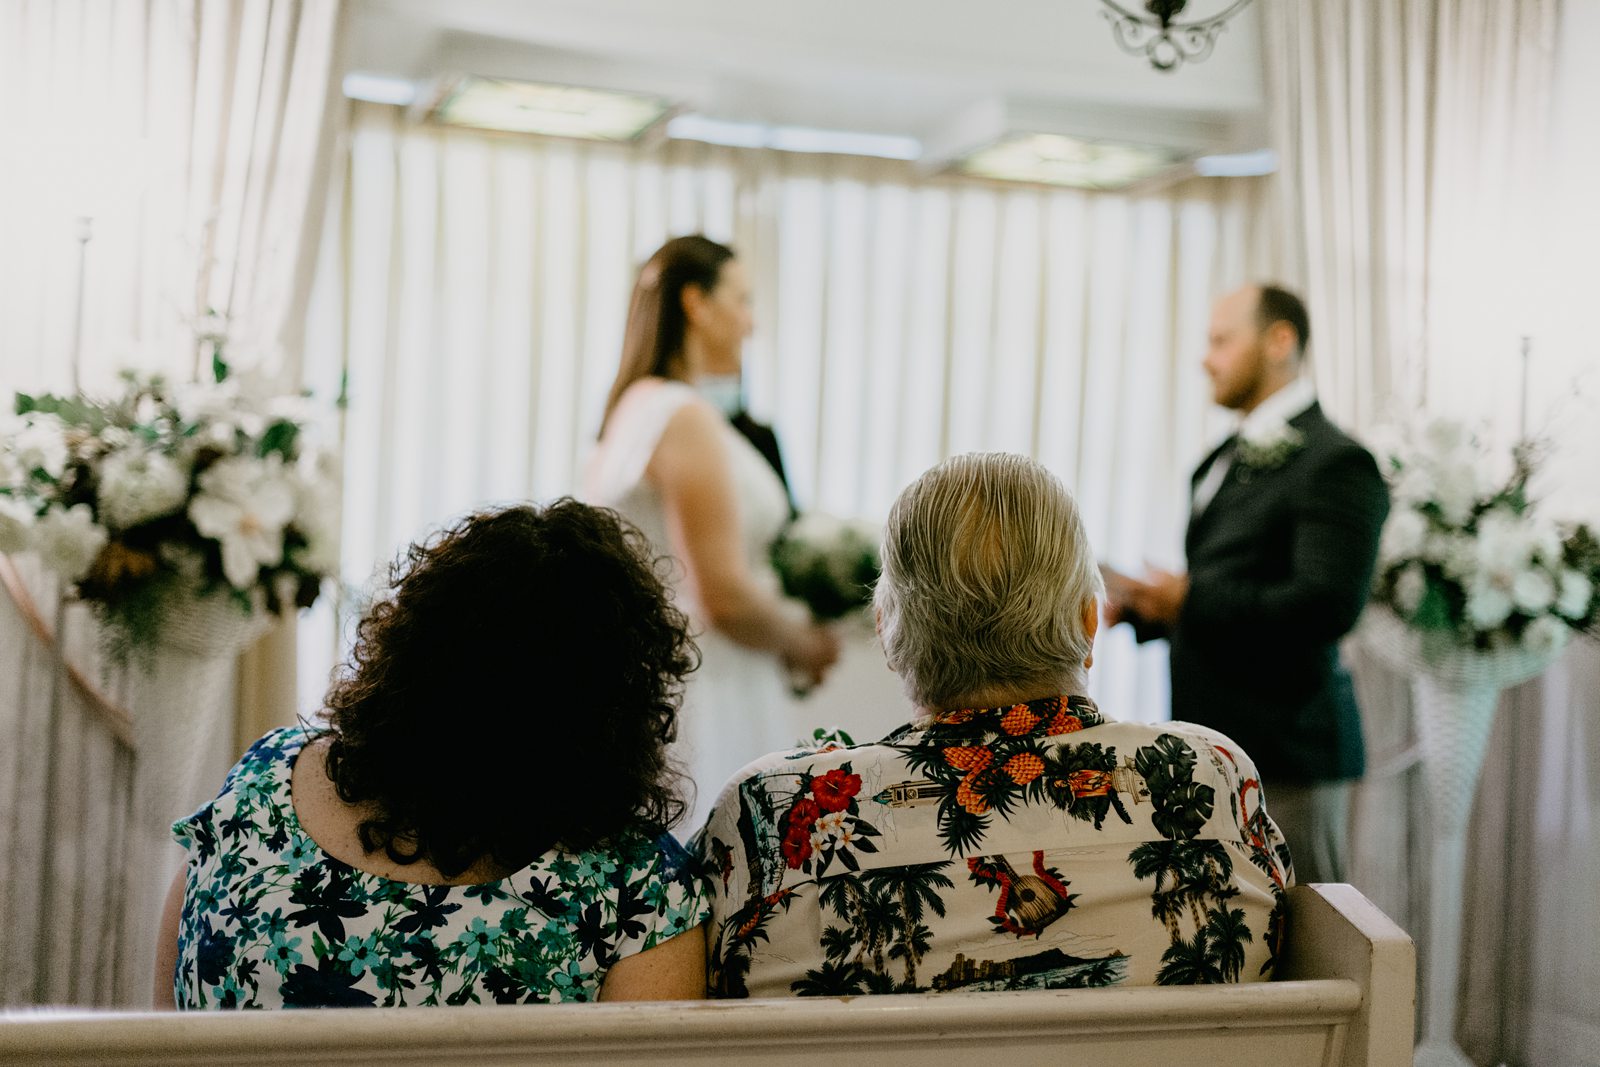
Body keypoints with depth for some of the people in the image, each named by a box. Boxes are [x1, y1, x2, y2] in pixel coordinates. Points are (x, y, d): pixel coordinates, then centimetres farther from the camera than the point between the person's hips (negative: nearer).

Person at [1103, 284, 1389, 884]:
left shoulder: (1334, 463, -13)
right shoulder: (1224, 461, 16)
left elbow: (1326, 604, -23)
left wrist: (1189, 602, -18)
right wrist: (1137, 606, 5)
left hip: (1282, 755, -9)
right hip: (1212, 750, 9)